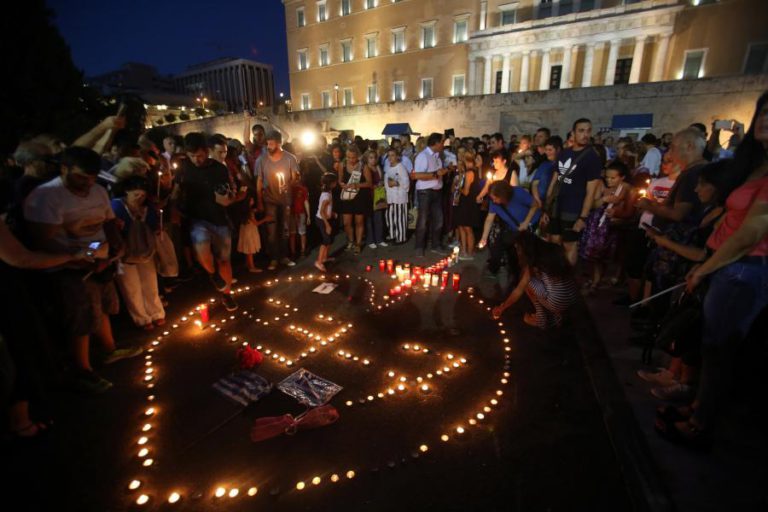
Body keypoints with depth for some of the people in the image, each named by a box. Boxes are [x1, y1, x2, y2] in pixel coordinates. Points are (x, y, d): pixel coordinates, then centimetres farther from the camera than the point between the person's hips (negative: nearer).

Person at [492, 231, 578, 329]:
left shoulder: (532, 263, -8)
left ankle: (541, 320, 15)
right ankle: (555, 316, 22)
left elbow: (519, 291, -2)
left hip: (558, 303, -7)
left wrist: (501, 308, 10)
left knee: (528, 282, 7)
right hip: (573, 298, 7)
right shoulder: (554, 249, 5)